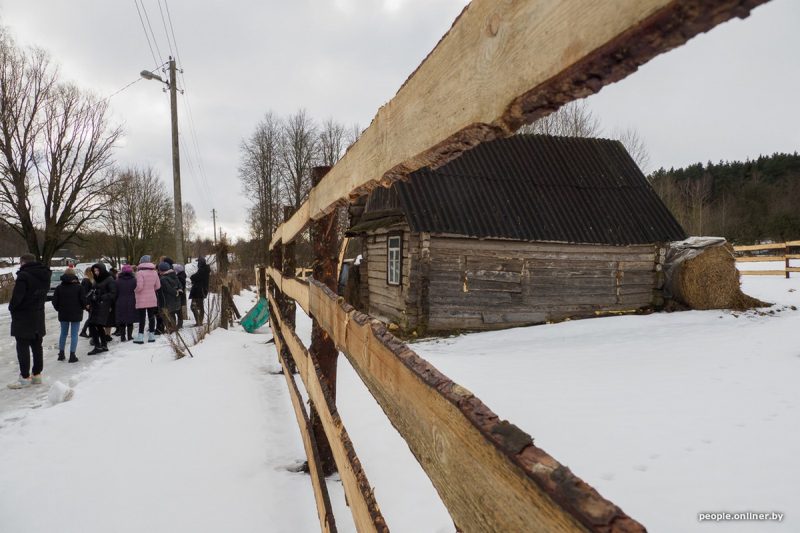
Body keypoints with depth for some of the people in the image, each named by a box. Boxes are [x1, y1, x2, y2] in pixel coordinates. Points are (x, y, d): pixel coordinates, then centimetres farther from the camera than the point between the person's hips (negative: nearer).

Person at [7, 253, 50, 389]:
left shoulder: (23, 275, -17)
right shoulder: (44, 276, 8)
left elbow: (17, 296, -18)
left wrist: (12, 308, -2)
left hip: (23, 317, -7)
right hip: (38, 316, 8)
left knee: (23, 347, -1)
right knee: (36, 346, 13)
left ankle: (25, 377, 2)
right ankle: (37, 374, 19)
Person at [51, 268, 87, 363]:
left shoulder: (59, 288, 0)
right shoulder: (78, 287, -10)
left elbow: (54, 301, 0)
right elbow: (83, 300, -11)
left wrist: (59, 309, 16)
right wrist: (85, 306, 9)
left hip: (63, 314, 3)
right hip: (76, 314, -3)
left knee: (63, 334, 16)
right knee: (74, 334, 0)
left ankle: (61, 354, 22)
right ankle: (72, 356, -1)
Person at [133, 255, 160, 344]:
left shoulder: (140, 272, -14)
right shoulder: (154, 272, 4)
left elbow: (139, 286, -20)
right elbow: (158, 286, 7)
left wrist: (135, 291, 0)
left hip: (142, 300, -5)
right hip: (152, 299, 5)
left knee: (142, 318, 0)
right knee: (151, 317, 10)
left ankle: (140, 337, 2)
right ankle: (151, 335, 15)